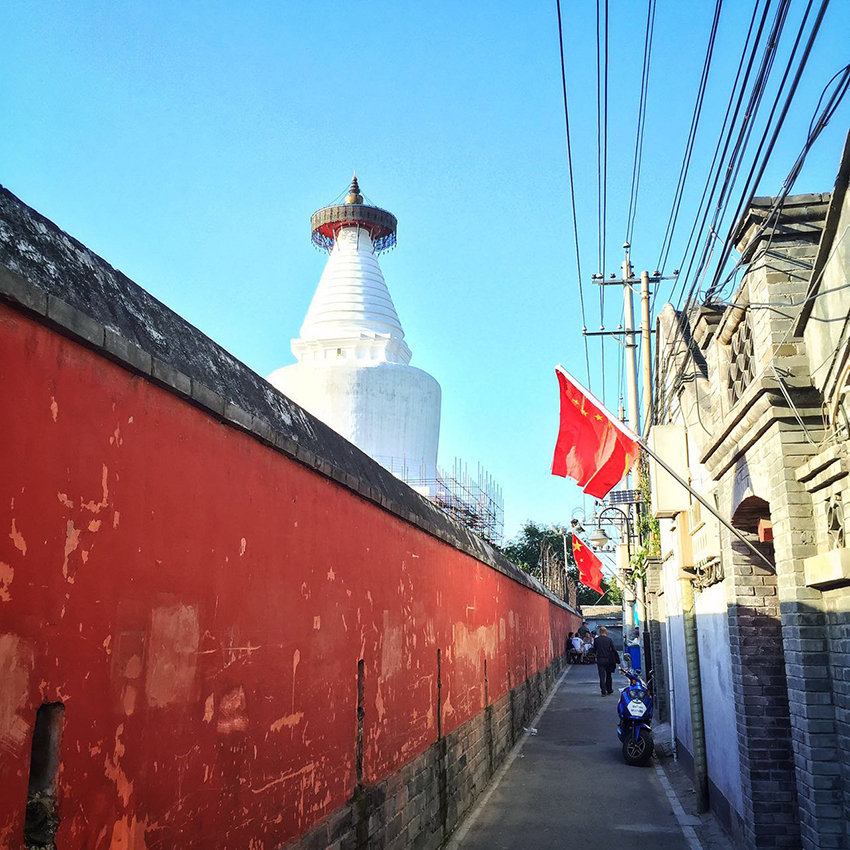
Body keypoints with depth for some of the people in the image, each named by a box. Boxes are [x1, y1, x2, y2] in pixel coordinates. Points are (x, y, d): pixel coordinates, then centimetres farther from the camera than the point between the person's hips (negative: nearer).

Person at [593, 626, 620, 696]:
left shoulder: (596, 640, -2)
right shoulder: (609, 639, -4)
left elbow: (594, 650, 5)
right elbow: (613, 650, -5)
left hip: (600, 659, -1)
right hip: (608, 659, 1)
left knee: (602, 676, 0)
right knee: (608, 675, 17)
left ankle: (604, 691, -7)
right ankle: (609, 690, 26)